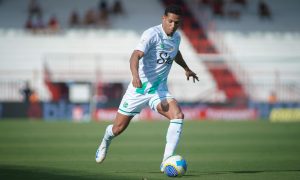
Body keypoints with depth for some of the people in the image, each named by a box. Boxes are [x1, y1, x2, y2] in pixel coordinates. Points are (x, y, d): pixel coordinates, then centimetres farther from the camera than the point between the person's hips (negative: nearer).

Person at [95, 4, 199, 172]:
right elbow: (136, 56, -35)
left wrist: (186, 68, 38)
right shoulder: (152, 34, -20)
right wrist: (135, 75, -52)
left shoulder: (176, 37, 4)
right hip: (139, 88, -4)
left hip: (159, 89, 4)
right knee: (118, 128, 7)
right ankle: (106, 140, 46)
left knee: (178, 115, -24)